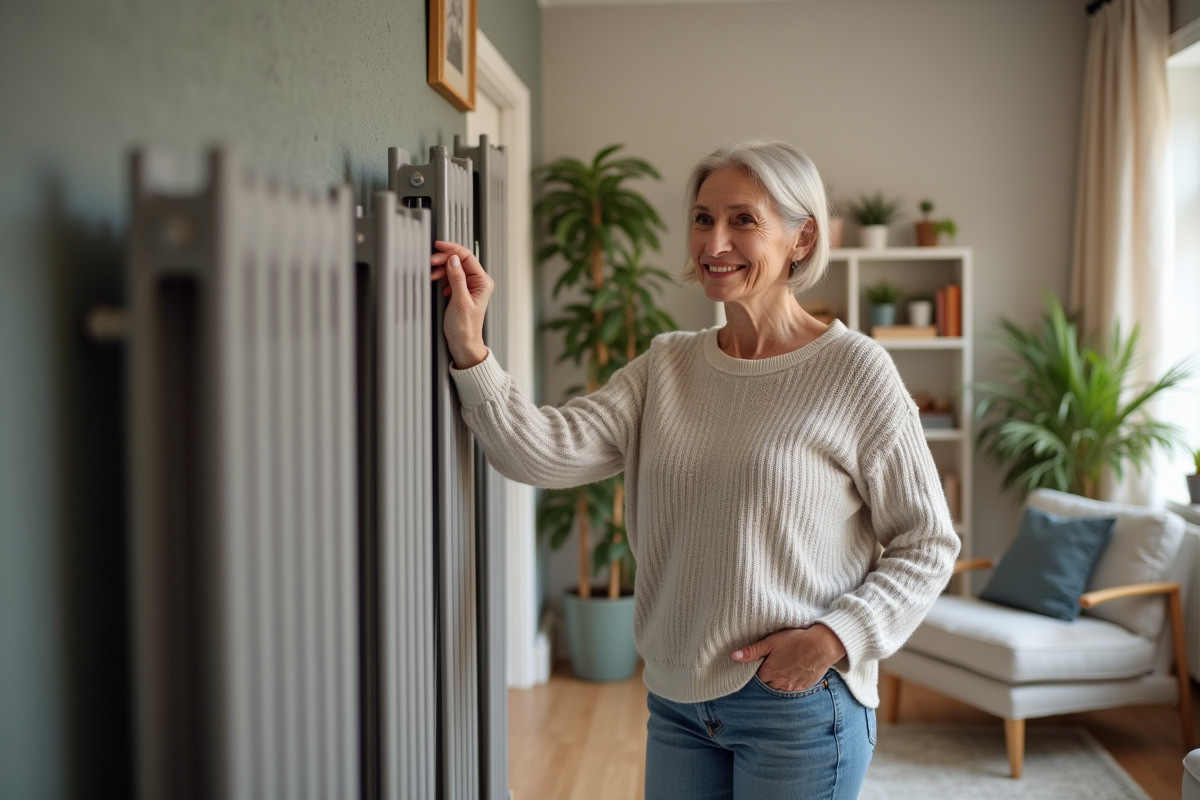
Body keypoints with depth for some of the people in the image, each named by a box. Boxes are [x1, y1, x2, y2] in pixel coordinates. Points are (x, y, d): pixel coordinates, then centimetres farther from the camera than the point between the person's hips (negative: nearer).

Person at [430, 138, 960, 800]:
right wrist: (469, 351, -20)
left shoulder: (853, 370, -10)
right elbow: (549, 452, -9)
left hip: (798, 703, -4)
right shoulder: (666, 366, 4)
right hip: (678, 700, 5)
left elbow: (927, 544, -6)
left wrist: (834, 638, -16)